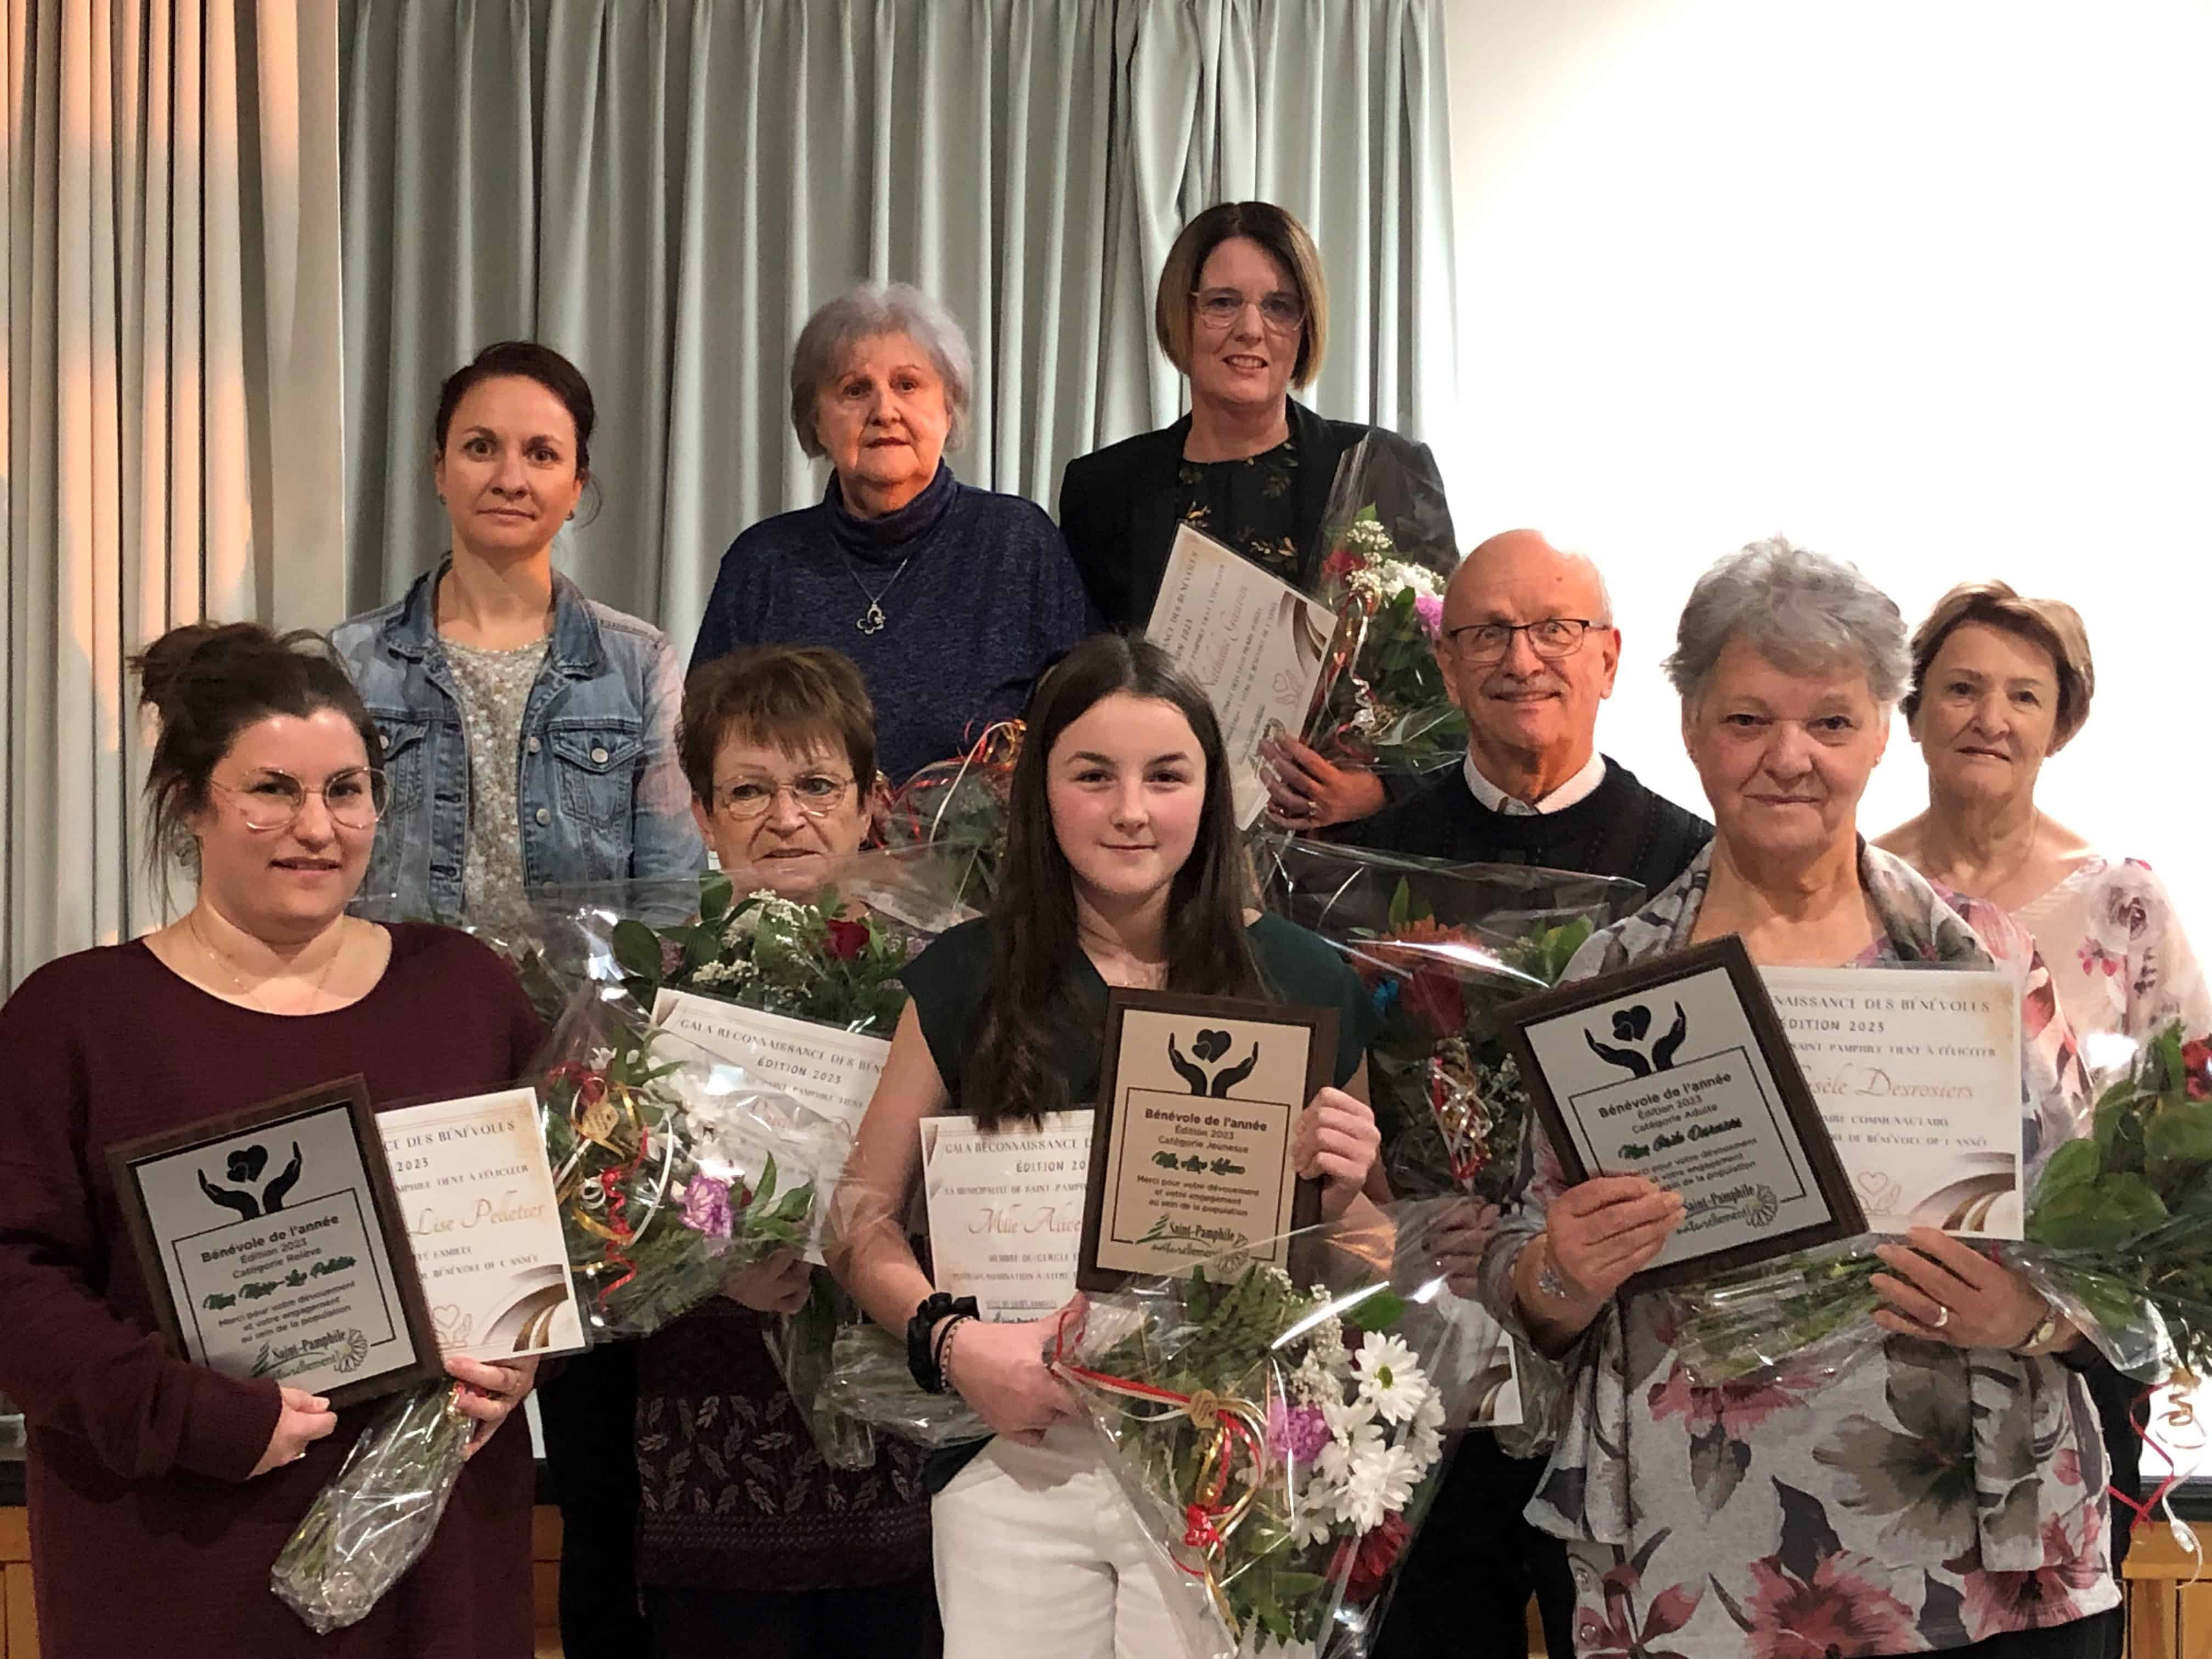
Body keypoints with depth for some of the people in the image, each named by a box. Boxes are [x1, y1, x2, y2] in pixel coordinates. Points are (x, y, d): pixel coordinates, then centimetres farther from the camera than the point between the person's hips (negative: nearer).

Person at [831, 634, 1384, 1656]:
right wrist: (950, 1339, -13)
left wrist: (1337, 1193, -11)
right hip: (1016, 1455, 0)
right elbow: (862, 1217, 4)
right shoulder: (969, 979, 1)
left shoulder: (1302, 984, 0)